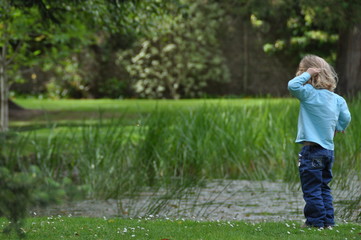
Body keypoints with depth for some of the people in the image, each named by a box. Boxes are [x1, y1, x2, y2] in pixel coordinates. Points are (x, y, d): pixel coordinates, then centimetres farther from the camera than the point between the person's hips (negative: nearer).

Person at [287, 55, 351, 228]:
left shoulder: (310, 93, -15)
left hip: (312, 150, -7)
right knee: (323, 187, 17)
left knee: (311, 188, 1)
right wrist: (338, 128, 20)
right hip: (329, 149, 7)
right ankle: (328, 220, 18)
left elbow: (292, 86, -28)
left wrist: (307, 74, -16)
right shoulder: (336, 98, 5)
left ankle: (316, 220, 4)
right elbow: (346, 117, 4)